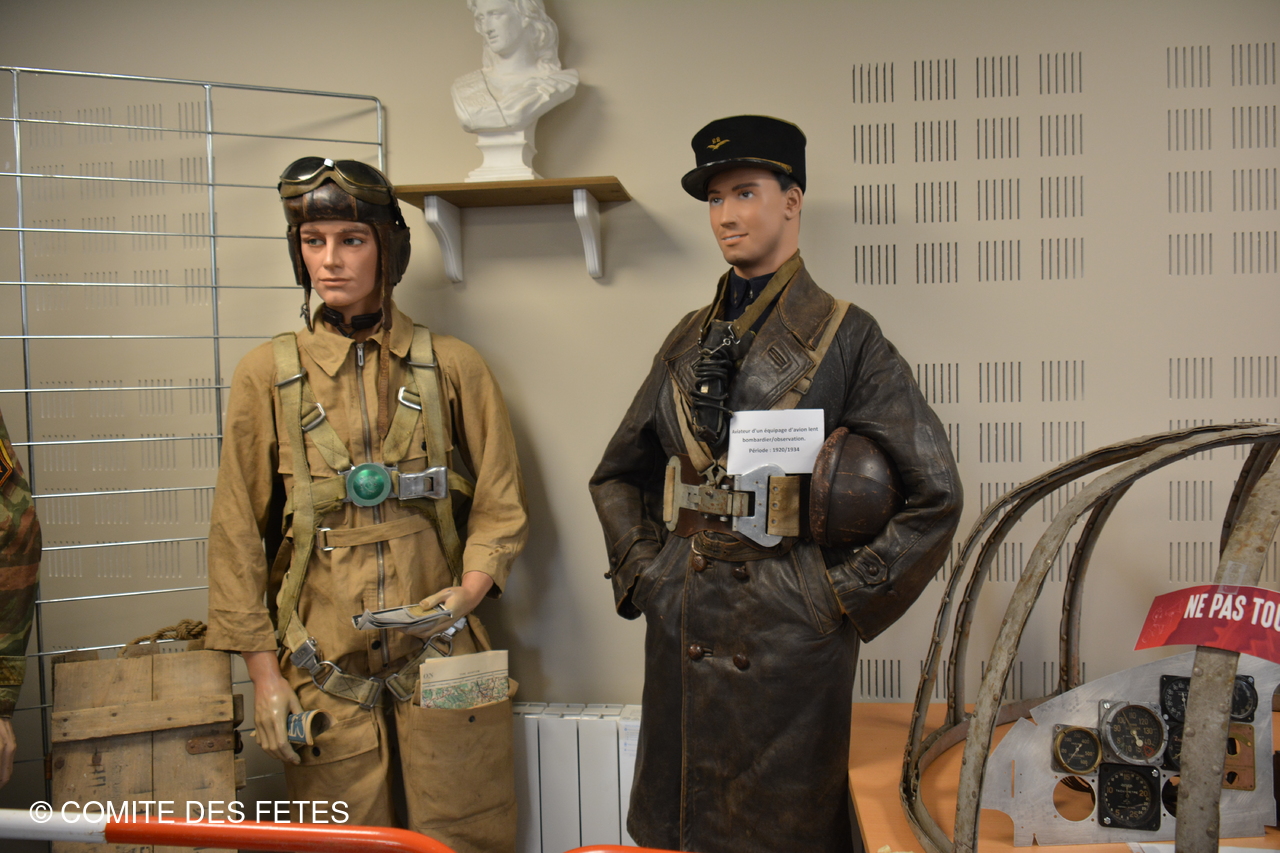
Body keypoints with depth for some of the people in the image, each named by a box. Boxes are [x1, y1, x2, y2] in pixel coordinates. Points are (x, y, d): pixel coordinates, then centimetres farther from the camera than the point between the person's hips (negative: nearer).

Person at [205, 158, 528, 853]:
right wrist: (263, 670, 0)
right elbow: (238, 530, 3)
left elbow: (500, 502, 6)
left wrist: (470, 588, -12)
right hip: (323, 665, 0)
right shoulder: (268, 373, 3)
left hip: (441, 656, 0)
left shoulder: (451, 366, 3)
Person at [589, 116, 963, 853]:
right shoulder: (689, 341, 10)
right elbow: (618, 475, 18)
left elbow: (934, 496, -8)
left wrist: (844, 596, -8)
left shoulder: (846, 337, -6)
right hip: (683, 625, 5)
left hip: (789, 628, -5)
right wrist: (642, 572, 6)